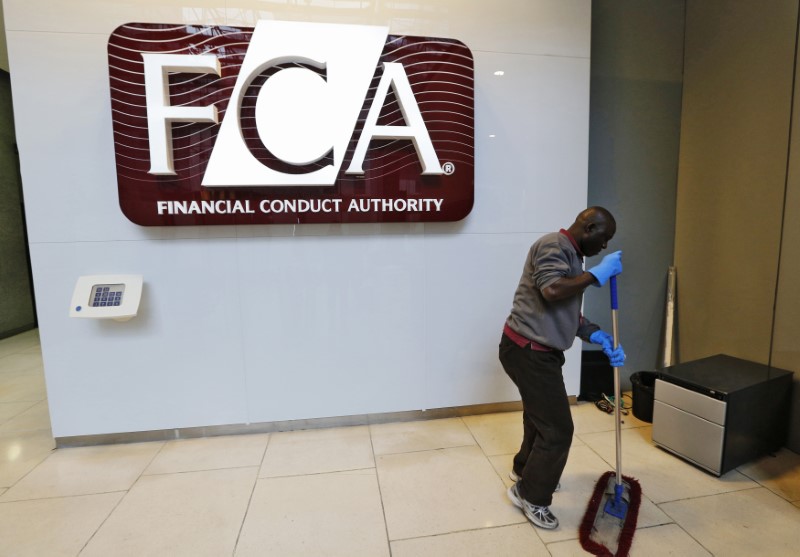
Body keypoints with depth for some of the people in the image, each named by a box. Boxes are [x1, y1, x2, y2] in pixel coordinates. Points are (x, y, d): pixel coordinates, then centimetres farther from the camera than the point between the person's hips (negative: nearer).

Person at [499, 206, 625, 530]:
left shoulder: (572, 256, 16)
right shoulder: (553, 245, -14)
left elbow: (571, 314, 15)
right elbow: (552, 290, -32)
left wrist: (602, 340, 3)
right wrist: (596, 275, -19)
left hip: (538, 351, 11)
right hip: (527, 351, -11)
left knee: (541, 415, 26)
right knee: (557, 428, 0)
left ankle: (525, 469, 49)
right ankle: (529, 494, 20)